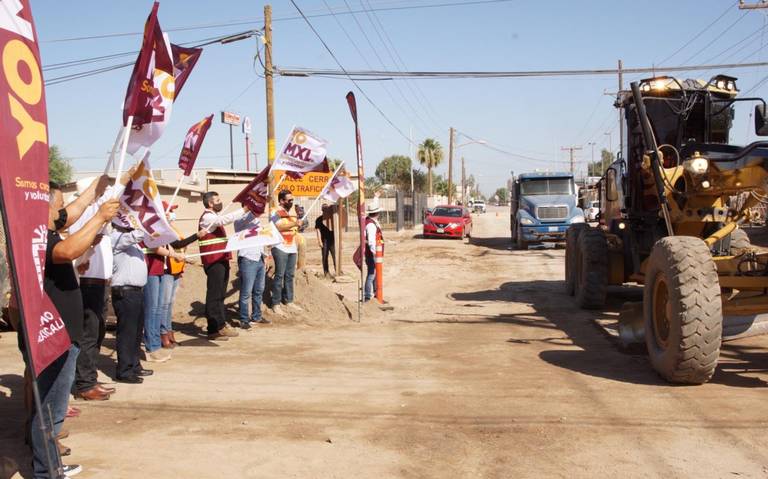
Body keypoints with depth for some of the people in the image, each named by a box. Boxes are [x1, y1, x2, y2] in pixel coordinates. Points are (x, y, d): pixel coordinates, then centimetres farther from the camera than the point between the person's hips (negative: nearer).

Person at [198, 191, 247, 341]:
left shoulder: (214, 216, 20)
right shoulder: (207, 217, -12)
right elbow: (225, 219, -29)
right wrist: (244, 210, -31)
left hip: (220, 260, 10)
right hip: (213, 261, -10)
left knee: (220, 294, 14)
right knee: (215, 295, -8)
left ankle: (220, 324, 21)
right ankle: (215, 329, -6)